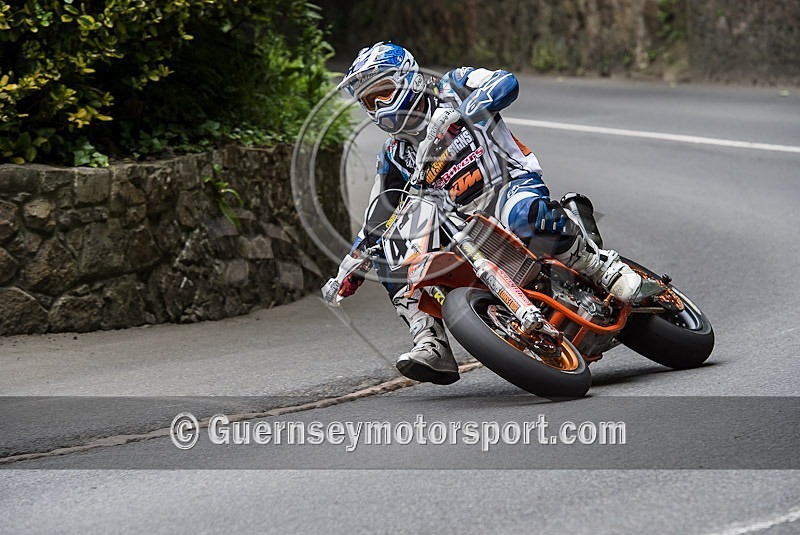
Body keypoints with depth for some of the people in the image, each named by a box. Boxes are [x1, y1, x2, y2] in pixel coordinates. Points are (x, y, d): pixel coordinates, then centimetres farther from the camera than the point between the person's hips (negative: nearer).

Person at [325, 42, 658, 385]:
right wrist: (352, 268, 9)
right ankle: (433, 349, -18)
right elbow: (377, 221, 21)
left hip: (511, 183, -6)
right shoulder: (393, 157, 19)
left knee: (523, 218, -41)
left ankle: (607, 269, -25)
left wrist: (454, 112, -33)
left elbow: (505, 82, -17)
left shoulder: (452, 88, 4)